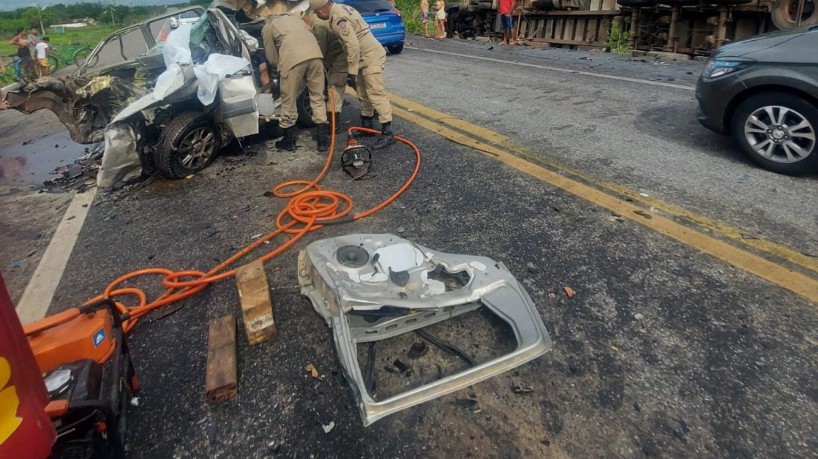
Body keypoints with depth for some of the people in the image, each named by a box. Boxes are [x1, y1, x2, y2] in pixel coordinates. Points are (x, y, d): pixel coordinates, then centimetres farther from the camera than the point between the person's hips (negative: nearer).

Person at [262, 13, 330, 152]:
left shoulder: (268, 27, 25)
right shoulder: (296, 19, 38)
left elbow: (272, 58, 20)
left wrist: (280, 67, 39)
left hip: (293, 59, -4)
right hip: (315, 55, 4)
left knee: (289, 101, 9)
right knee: (318, 98, 12)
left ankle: (288, 141, 19)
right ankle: (323, 140, 12)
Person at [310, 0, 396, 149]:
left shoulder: (339, 18, -19)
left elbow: (353, 45, -26)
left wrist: (352, 72, -23)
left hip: (371, 56, -11)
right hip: (365, 56, 11)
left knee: (376, 93, -14)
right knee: (363, 93, 16)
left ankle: (387, 133, -15)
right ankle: (367, 125, 27)